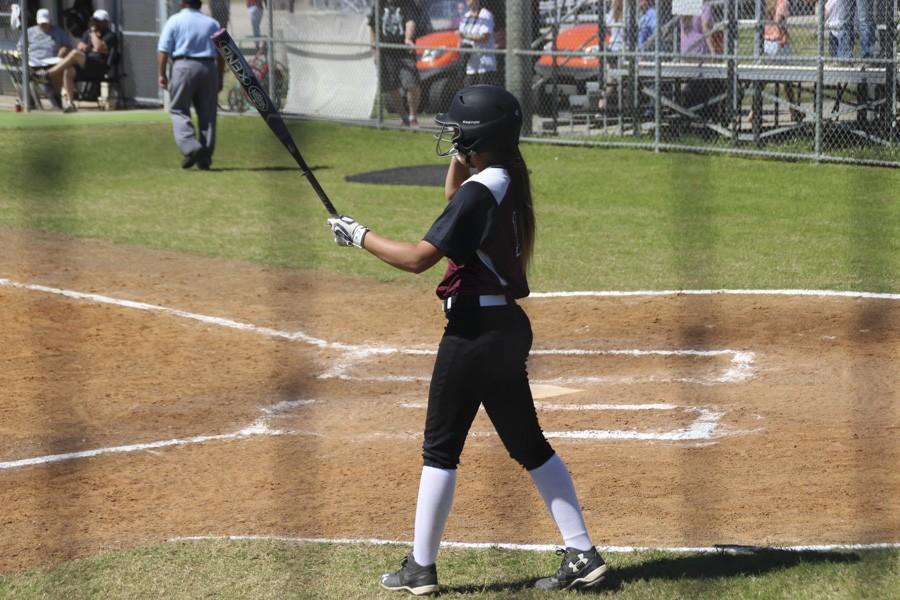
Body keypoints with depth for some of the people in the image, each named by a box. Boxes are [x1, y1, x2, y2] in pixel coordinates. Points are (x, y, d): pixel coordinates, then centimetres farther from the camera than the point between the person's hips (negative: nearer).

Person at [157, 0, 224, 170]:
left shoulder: (174, 21, 5)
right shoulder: (213, 23, 14)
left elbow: (164, 50, -4)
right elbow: (221, 55, 12)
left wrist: (162, 74, 0)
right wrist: (219, 79, 17)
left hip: (184, 66, -3)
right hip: (209, 68, 3)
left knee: (178, 111, 0)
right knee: (207, 114, 7)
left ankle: (191, 146, -22)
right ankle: (205, 157, 6)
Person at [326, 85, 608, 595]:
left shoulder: (479, 192, -19)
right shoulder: (511, 181, 9)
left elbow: (419, 257, -23)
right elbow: (456, 200, 30)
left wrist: (359, 236, -12)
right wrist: (461, 159, 15)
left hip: (475, 331, -9)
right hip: (509, 325, 9)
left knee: (441, 447, 1)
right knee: (528, 443, 13)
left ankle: (421, 567, 8)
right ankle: (582, 554, 11)